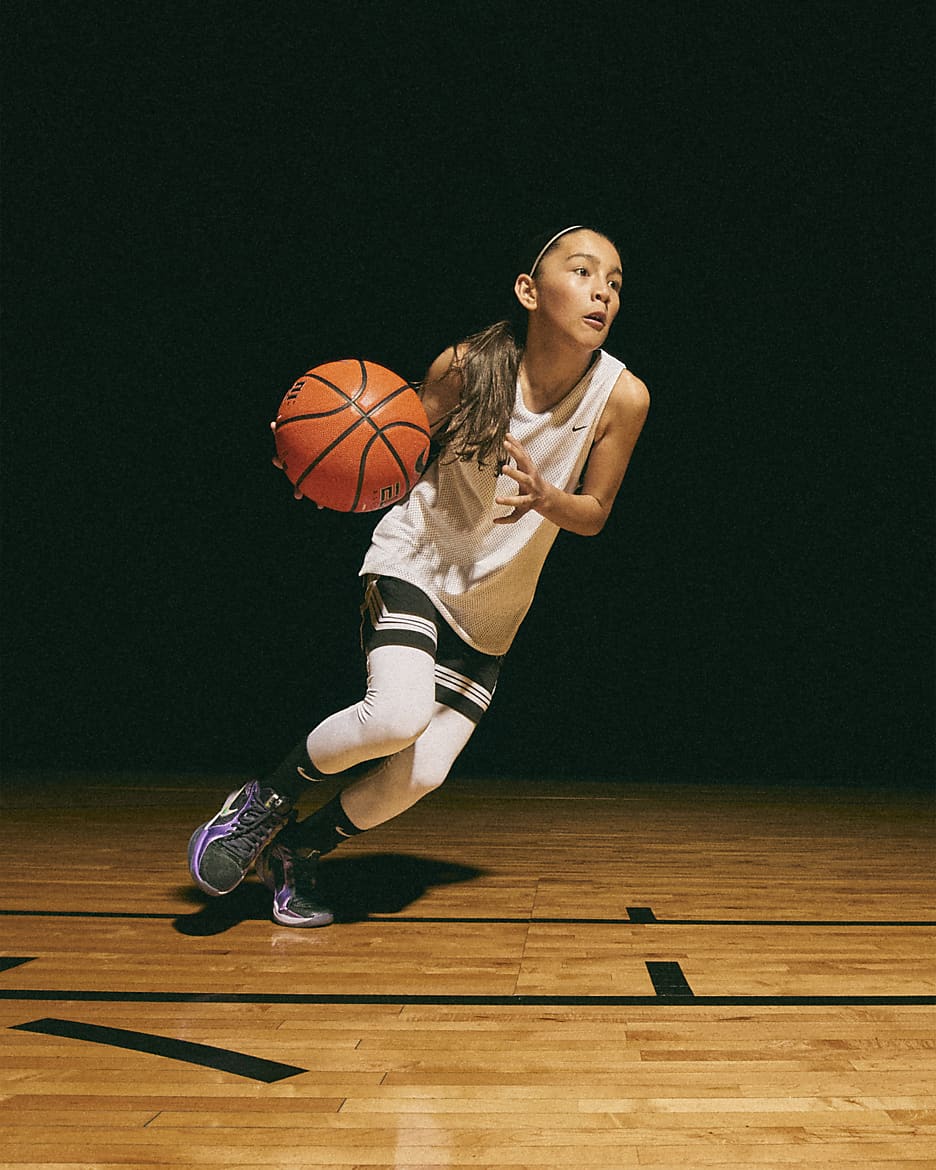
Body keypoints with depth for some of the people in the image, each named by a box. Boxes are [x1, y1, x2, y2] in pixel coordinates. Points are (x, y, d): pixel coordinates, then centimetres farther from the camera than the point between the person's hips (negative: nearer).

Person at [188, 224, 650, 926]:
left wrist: (542, 495, -24)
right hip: (416, 561, -3)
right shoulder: (466, 367, -17)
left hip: (493, 606, 3)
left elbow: (594, 515, -2)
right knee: (398, 715, -29)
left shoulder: (621, 395, -13)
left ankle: (297, 850, 24)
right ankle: (268, 797, 2)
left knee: (421, 774, -5)